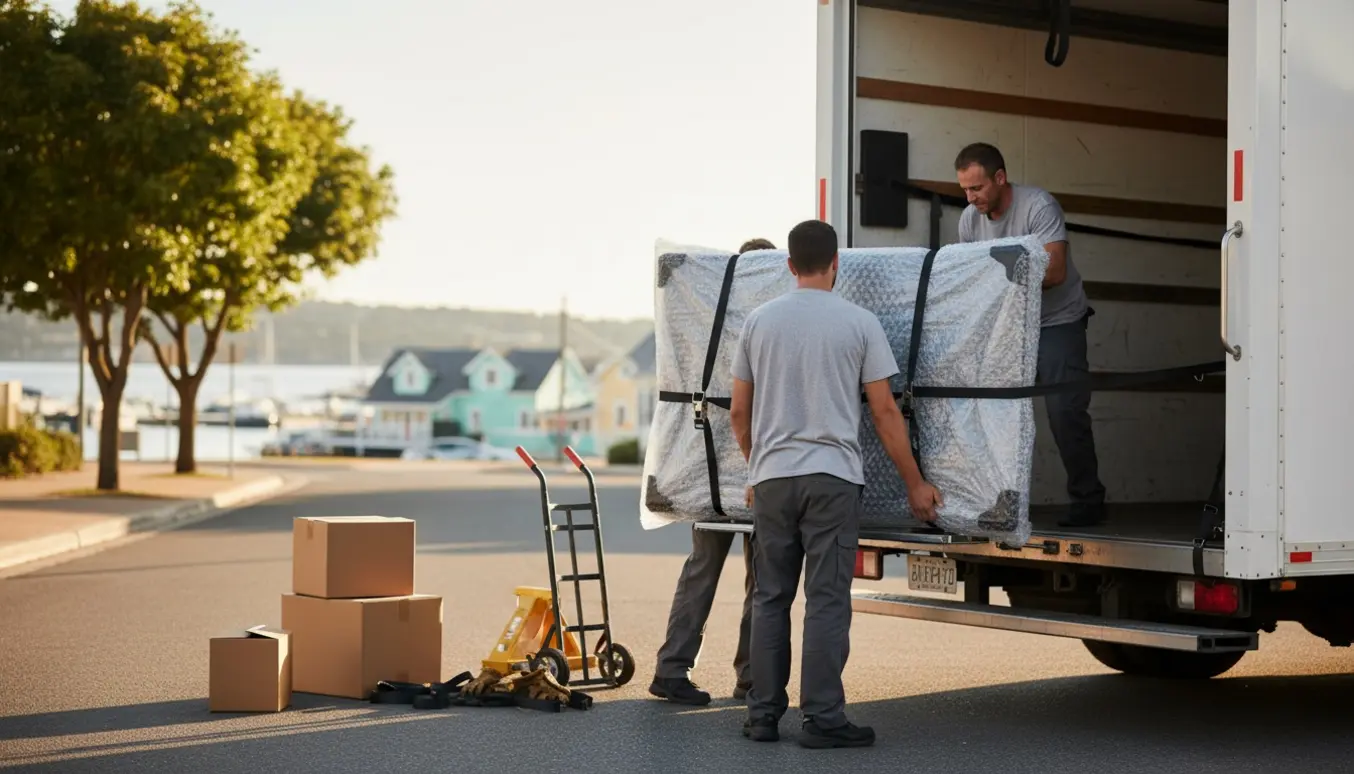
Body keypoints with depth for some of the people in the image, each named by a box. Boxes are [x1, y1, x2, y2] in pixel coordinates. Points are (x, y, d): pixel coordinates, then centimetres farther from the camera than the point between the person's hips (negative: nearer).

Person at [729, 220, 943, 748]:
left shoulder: (759, 321, 6)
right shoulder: (858, 323, -2)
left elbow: (738, 411, 10)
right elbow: (885, 411, -3)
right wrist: (915, 484, 5)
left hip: (771, 479, 3)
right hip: (832, 478, -3)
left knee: (771, 598, 10)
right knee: (827, 601, -1)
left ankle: (764, 716, 11)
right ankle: (822, 719, -2)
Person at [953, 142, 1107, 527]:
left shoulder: (1039, 206, -20)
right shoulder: (970, 219, -2)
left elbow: (1054, 271, -28)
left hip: (1057, 322, -6)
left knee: (1065, 412, -11)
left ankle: (1088, 500, 0)